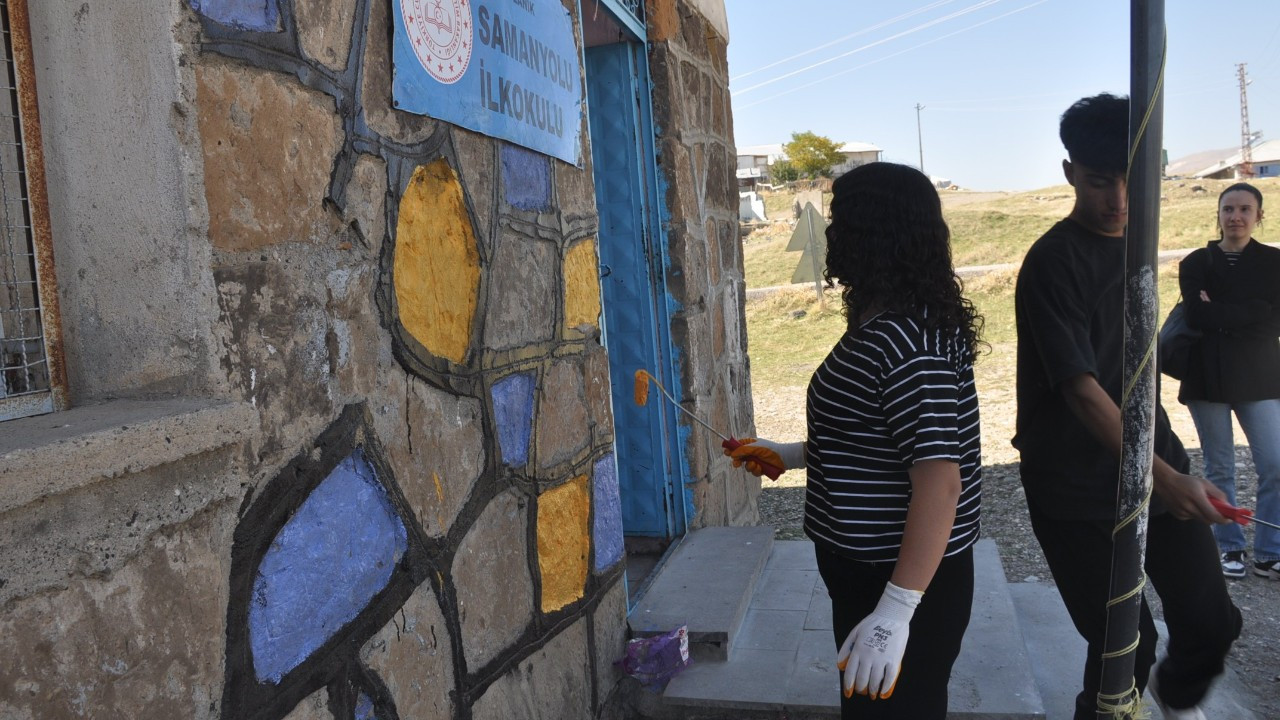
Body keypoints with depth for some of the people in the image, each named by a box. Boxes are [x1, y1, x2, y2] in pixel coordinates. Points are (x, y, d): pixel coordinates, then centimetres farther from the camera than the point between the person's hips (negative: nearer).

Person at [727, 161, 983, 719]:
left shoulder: (904, 342, -26)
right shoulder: (888, 325, 6)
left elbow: (939, 482, -30)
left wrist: (896, 612, -30)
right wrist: (793, 455, 19)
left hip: (906, 581, -10)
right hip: (872, 570, 10)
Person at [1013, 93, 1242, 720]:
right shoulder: (1054, 262, -17)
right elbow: (1081, 389, -24)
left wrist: (1168, 465, 21)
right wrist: (1162, 477, -32)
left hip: (1154, 461, 7)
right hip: (1076, 488, -6)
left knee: (1212, 621, 7)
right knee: (1125, 642, -1)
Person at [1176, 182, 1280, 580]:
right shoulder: (1196, 263, 3)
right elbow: (1194, 315, -12)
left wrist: (1218, 314, -12)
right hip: (1208, 377, -1)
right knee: (1219, 468, 6)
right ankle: (1230, 548, 19)